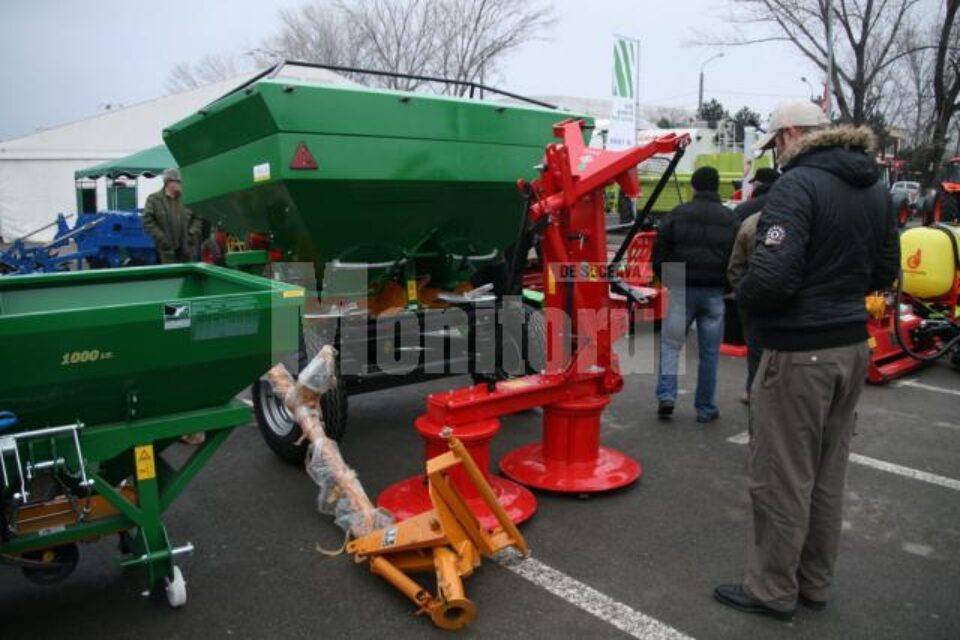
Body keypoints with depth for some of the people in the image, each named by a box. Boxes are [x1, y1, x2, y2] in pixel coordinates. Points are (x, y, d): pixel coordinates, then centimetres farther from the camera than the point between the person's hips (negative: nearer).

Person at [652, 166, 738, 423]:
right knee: (709, 353, 7)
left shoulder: (677, 215, 0)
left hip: (682, 289, -1)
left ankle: (666, 395, -3)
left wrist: (668, 280, 14)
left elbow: (659, 255, 0)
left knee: (670, 344, 10)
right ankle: (705, 408, 13)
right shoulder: (730, 220, 3)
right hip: (714, 294, 1)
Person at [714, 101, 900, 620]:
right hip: (851, 345, 9)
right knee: (827, 475, 18)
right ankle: (814, 583, 32)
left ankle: (772, 590, 20)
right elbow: (885, 270, 16)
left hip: (800, 353, -9)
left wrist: (743, 297, -7)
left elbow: (772, 275, -27)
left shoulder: (798, 185, -17)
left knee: (780, 477, 5)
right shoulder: (875, 188, 10)